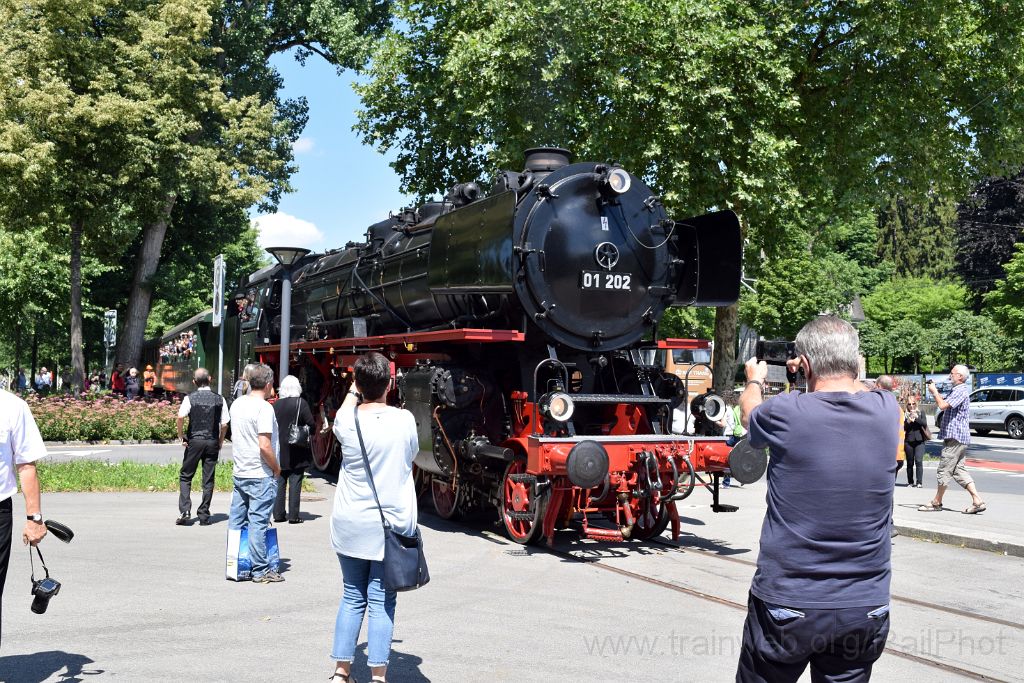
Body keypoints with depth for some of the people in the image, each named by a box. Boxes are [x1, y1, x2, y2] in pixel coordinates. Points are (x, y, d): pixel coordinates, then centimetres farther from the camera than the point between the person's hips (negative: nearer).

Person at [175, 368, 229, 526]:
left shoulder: (190, 398, -4)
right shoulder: (219, 399, 1)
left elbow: (181, 417, -18)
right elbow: (224, 424, 0)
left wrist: (180, 436, -6)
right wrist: (220, 441, 11)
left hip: (194, 441, -1)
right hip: (213, 442, 2)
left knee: (185, 477, 9)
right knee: (208, 479, 6)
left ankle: (185, 511, -5)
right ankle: (204, 515, 8)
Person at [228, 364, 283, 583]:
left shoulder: (237, 404, 8)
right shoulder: (264, 408, -16)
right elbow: (265, 446, -22)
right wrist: (276, 468, -9)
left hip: (239, 472, 8)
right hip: (260, 475, -8)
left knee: (236, 521, 12)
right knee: (258, 522, -3)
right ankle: (261, 571, 3)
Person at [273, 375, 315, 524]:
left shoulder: (276, 404, 1)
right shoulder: (301, 403, -9)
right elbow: (311, 425, -10)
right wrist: (308, 433, 9)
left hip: (279, 449, 3)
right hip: (296, 450, -3)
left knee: (280, 482, 10)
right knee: (295, 482, 0)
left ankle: (278, 514, 12)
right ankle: (293, 515, 0)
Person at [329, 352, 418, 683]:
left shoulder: (347, 421, -6)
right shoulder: (404, 420, -9)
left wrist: (354, 392, 34)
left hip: (350, 525, 2)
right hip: (391, 525, -2)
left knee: (352, 598, 14)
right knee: (382, 602, 3)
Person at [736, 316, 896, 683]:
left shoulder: (787, 413, -13)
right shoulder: (885, 409, -5)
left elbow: (750, 410, 12)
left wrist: (754, 379, 32)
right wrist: (831, 372, 38)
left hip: (786, 604, -3)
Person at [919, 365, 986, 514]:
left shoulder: (961, 391, -15)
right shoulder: (954, 391, 18)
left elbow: (943, 405, -25)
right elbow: (941, 401, 28)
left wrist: (934, 392, -10)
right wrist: (934, 391, 11)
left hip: (955, 437, -11)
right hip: (958, 438, 11)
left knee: (944, 470, -3)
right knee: (959, 470, 9)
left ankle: (936, 503, 4)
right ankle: (977, 501, 5)